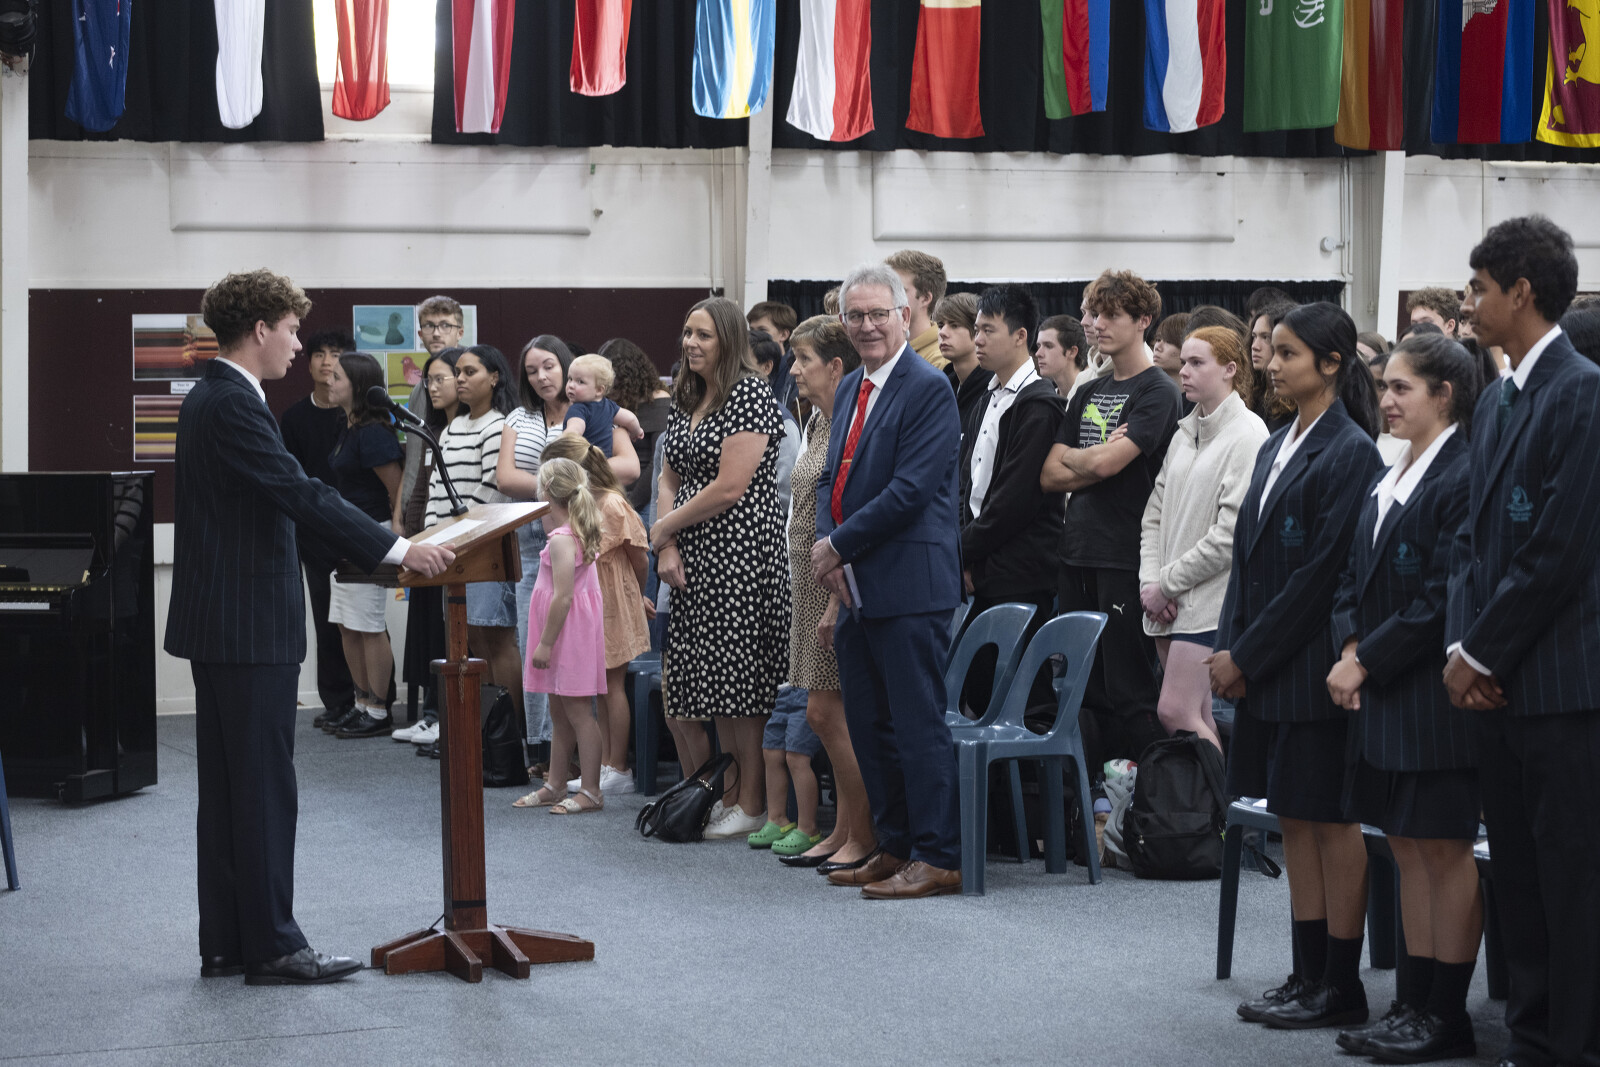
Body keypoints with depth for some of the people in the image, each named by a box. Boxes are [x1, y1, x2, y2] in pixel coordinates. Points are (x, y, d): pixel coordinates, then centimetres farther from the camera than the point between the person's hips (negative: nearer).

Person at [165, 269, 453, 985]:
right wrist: (398, 549, -22)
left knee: (226, 788, 12)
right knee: (264, 787, -5)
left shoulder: (209, 401, 16)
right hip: (250, 628, -11)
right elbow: (301, 495, -23)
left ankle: (226, 943, 16)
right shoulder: (233, 406, -17)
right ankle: (271, 946, 0)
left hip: (220, 623, 11)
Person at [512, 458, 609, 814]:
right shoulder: (579, 532, 7)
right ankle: (555, 786, 23)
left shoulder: (561, 540, -20)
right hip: (568, 636, 10)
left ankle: (590, 791, 0)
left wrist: (545, 643, -19)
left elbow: (562, 597, -22)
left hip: (567, 632, -10)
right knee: (559, 713, 15)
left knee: (578, 712, -4)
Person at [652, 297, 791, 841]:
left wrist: (664, 527, -6)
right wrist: (667, 547, 1)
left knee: (737, 679, -5)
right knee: (681, 682, 8)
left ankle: (750, 804, 6)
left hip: (741, 553, -8)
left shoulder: (750, 393, -11)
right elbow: (670, 478, 16)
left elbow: (729, 488, -16)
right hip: (694, 556, 8)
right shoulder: (687, 399, 15)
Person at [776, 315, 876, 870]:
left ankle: (864, 838, 3)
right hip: (812, 584, 9)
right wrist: (810, 592, 18)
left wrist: (838, 601, -20)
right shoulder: (819, 422, 14)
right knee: (824, 712, 12)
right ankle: (843, 832, 20)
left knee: (827, 711, -6)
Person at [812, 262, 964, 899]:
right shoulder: (850, 389, 16)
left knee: (918, 722, -5)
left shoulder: (927, 389, -11)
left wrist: (839, 546, -12)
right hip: (856, 585, 9)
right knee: (868, 725, 14)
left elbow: (910, 490, -18)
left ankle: (938, 858, 1)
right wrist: (827, 548, -1)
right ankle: (895, 848, 24)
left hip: (909, 586, -9)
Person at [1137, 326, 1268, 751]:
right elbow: (1156, 513, 14)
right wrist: (1150, 581, -1)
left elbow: (1230, 533, -17)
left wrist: (1167, 584, -12)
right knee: (1197, 717, 9)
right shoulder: (1184, 433, 14)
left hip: (1209, 599, -8)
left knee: (1176, 712, -13)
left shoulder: (1247, 435, -11)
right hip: (1167, 602, 8)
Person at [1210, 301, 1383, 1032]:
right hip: (1264, 664, 8)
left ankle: (1340, 988, 6)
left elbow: (1323, 571, -17)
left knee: (1330, 819, -1)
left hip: (1314, 663, -8)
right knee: (1293, 817, 12)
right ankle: (1309, 974, 19)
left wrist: (1248, 656, -14)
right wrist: (1231, 647, 3)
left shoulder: (1349, 452, -13)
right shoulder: (1278, 447, 13)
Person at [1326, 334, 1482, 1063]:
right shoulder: (1389, 480, 14)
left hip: (1432, 696, -9)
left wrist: (1367, 662, -14)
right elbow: (1353, 580, 16)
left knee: (1444, 850, -1)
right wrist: (1349, 650, -2)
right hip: (1381, 695, 9)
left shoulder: (1462, 479, -14)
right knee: (1408, 849, 12)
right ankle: (1414, 1003, 18)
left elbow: (1442, 601, -19)